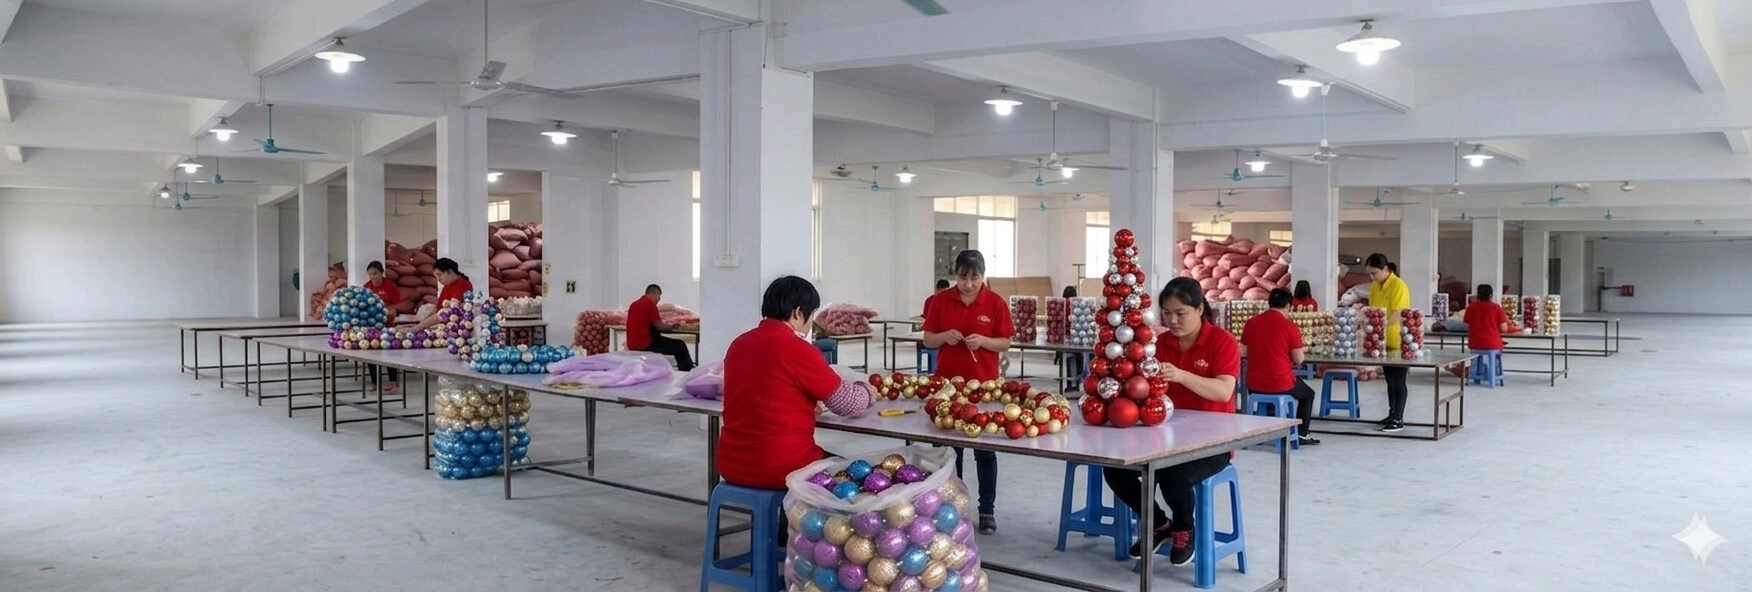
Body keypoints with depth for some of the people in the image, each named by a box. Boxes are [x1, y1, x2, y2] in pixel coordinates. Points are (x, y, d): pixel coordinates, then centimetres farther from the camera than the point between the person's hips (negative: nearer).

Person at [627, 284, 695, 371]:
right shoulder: (650, 304, -12)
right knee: (680, 346, -1)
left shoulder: (634, 304, 14)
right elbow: (659, 326, -10)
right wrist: (672, 327, 9)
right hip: (645, 345, -9)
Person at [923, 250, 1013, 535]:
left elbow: (1005, 343, -2)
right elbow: (928, 340, 3)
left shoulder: (996, 303, -5)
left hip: (984, 385, -2)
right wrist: (944, 336, -17)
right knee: (949, 448, 10)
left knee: (985, 450, 5)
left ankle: (987, 510, 14)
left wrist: (982, 340, -20)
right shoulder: (940, 301, 0)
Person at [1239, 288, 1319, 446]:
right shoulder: (1290, 327, -11)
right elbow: (1298, 360, -8)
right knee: (1308, 394, 27)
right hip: (1281, 385, -3)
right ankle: (1301, 434, 24)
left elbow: (1243, 352, 5)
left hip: (1254, 385, 3)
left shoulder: (1251, 323, -1)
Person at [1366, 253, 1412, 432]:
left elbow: (1397, 315, -23)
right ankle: (1392, 414, 24)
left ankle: (1398, 419, 3)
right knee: (1389, 380, 15)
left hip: (1398, 341, -7)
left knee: (1398, 381, -2)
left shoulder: (1398, 286, -16)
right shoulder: (1374, 286, 7)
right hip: (1382, 340, 7)